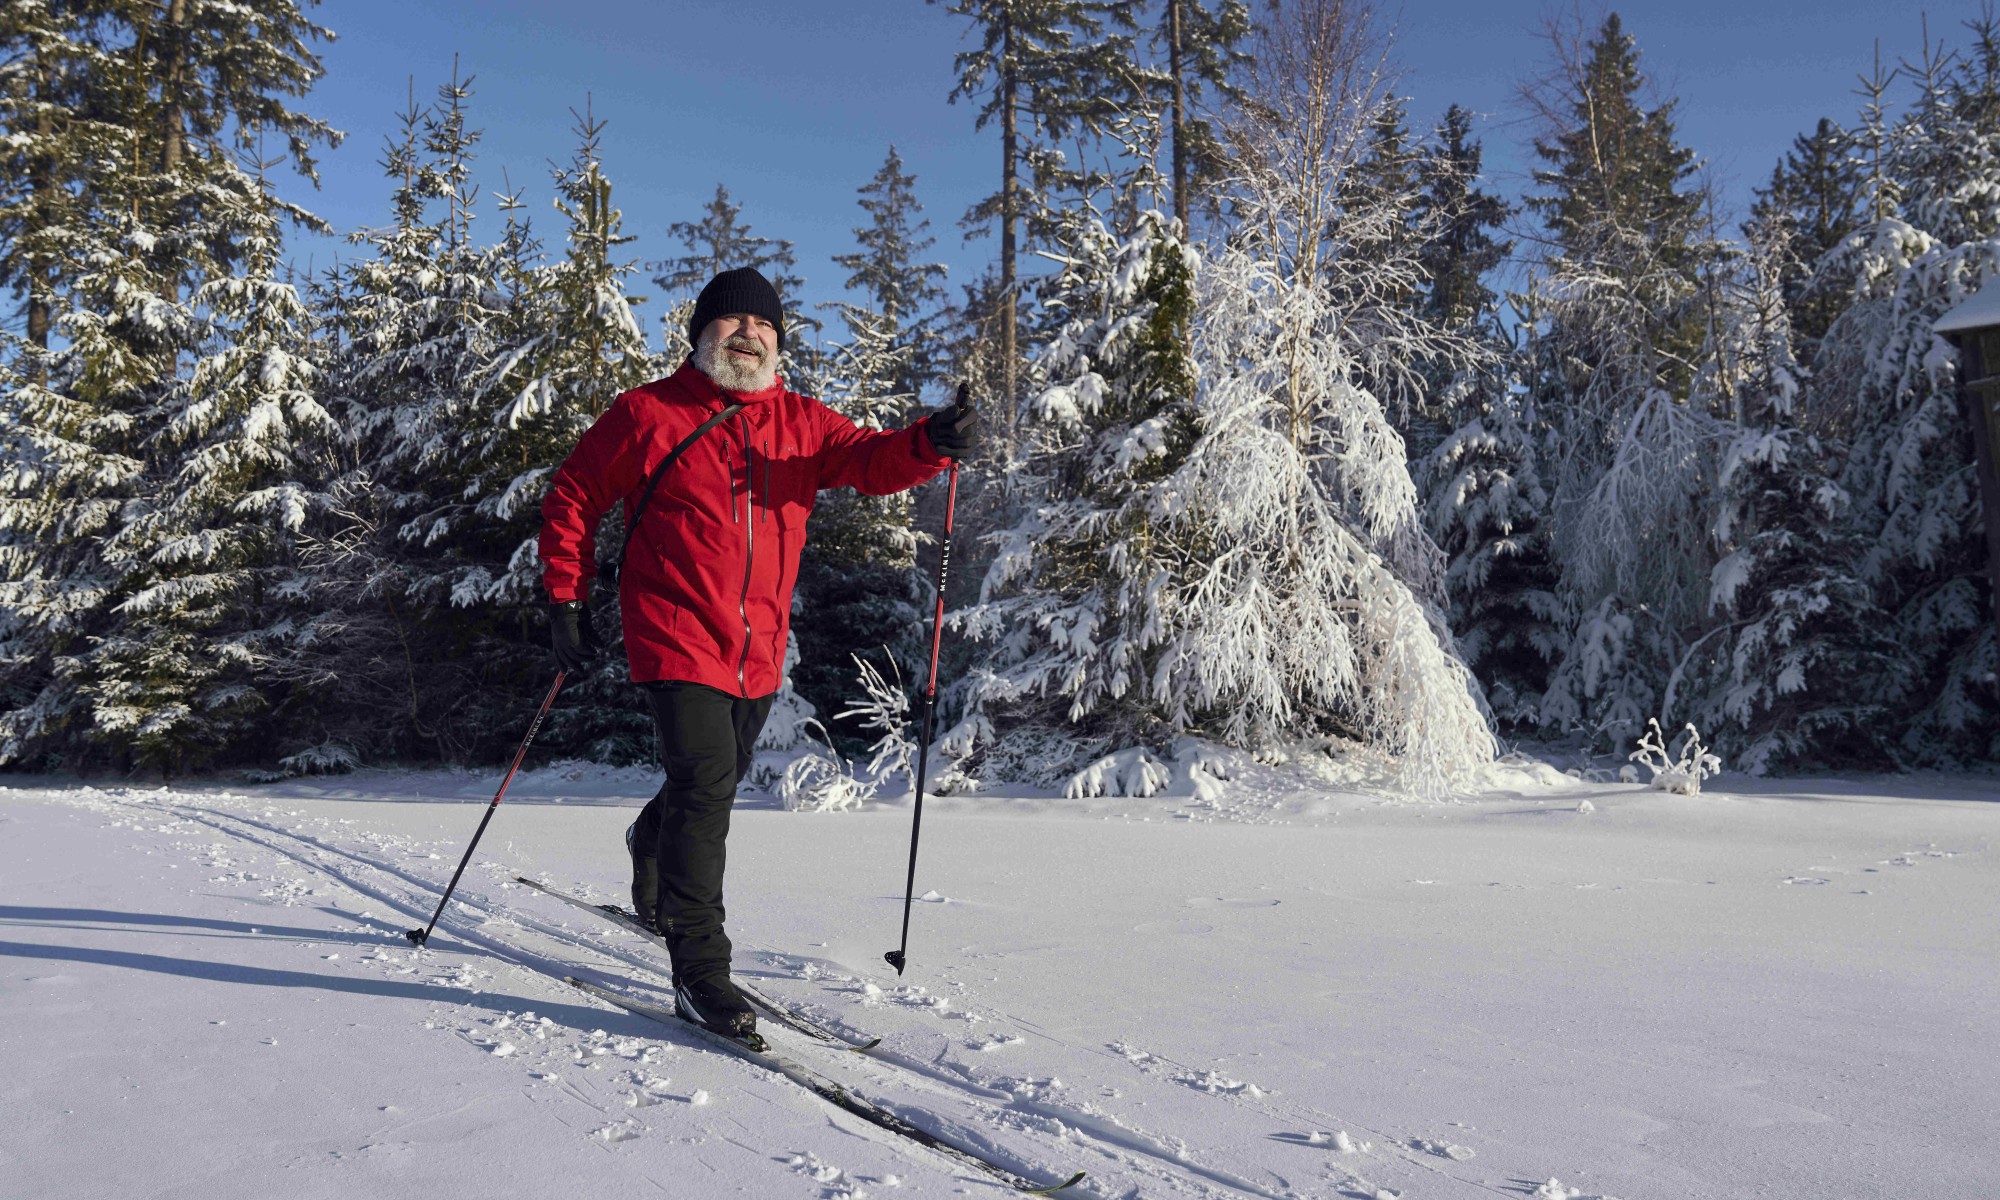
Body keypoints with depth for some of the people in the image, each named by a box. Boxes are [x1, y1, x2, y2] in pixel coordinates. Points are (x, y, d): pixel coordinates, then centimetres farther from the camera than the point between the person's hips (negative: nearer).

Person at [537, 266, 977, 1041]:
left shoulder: (802, 423, 7)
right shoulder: (647, 414, -2)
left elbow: (872, 460, -5)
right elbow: (572, 498, 5)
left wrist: (933, 442, -27)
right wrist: (566, 600, 1)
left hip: (759, 653, 5)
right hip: (678, 642, -5)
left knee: (714, 784, 21)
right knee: (706, 789, -14)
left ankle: (653, 854, 53)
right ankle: (700, 974, -3)